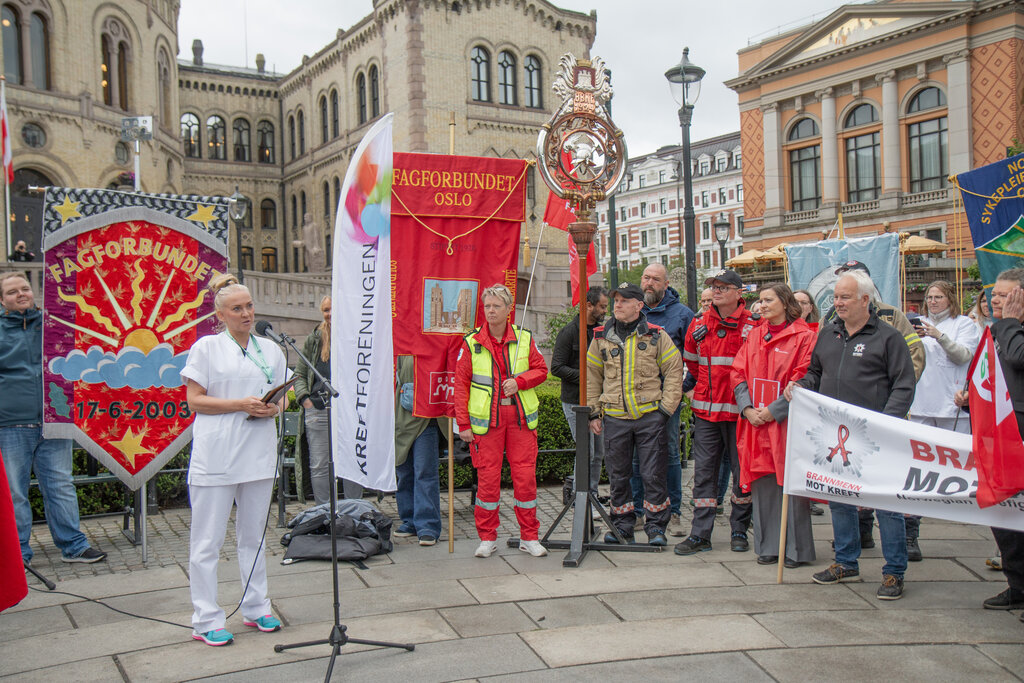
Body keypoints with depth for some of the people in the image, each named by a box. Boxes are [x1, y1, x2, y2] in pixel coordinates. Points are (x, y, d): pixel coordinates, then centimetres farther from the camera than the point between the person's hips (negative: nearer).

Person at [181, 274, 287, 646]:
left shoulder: (270, 349, 13)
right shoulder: (207, 347, 0)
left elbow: (283, 396, 18)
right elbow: (195, 400, -5)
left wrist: (274, 408, -5)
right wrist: (242, 404, -16)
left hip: (258, 452, 5)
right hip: (215, 454, -4)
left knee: (254, 534, 14)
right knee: (208, 539, -1)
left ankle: (256, 608, 26)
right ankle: (207, 620, 7)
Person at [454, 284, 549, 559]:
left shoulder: (524, 338, 5)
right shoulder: (472, 343, 1)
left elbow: (541, 369, 11)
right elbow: (461, 384, 2)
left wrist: (519, 381, -9)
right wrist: (463, 423, -2)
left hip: (521, 418, 1)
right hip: (485, 420, -1)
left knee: (526, 476, 2)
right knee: (487, 477, 1)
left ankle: (529, 537, 14)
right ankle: (487, 538, 15)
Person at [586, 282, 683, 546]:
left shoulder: (656, 336, 1)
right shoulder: (601, 337, 8)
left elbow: (674, 371, 4)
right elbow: (592, 375, 15)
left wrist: (666, 408, -4)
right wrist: (593, 412, 8)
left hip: (650, 416, -2)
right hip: (614, 417, 3)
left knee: (653, 474, 0)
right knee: (618, 475, 9)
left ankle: (656, 526, 13)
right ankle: (622, 526, 21)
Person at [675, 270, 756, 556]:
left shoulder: (751, 326, -4)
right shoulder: (701, 324, 8)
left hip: (737, 410, -3)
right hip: (706, 409, 4)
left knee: (742, 470, 6)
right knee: (704, 471, 4)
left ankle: (739, 531, 19)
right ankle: (700, 534, 8)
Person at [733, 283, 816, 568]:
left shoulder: (804, 337, -4)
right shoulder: (755, 336, 14)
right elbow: (738, 373, 11)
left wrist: (773, 410, -14)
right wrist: (748, 409, -4)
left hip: (786, 422, -5)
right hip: (756, 423, 5)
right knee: (762, 485, 7)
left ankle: (796, 550, 8)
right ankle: (768, 547, 17)